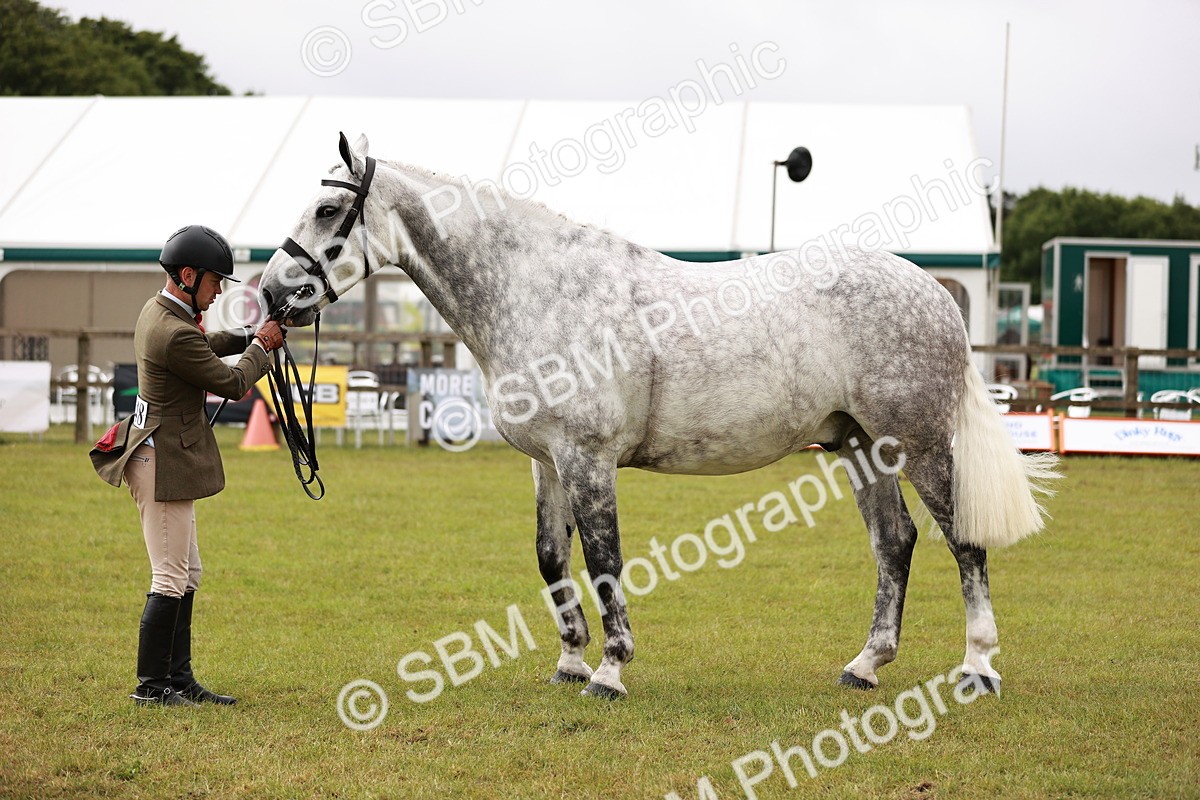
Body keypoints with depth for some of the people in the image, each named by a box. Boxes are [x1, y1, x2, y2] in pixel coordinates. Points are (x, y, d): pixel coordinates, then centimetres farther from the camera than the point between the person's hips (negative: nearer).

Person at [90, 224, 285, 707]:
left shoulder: (157, 311, 8)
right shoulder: (177, 334, -23)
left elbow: (204, 346, 27)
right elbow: (233, 384, -14)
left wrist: (250, 336, 11)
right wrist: (261, 346, 3)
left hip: (163, 457, 11)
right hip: (165, 463, -11)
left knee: (186, 576, 15)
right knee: (171, 580, -5)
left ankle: (179, 679, 20)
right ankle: (151, 685, 1)